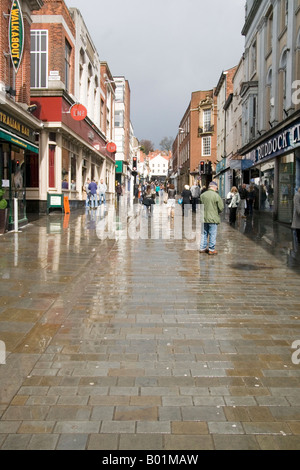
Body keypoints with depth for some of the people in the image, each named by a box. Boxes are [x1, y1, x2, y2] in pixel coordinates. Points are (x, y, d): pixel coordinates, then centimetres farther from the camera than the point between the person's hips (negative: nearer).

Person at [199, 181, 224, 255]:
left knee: (204, 233, 15)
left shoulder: (202, 195, 2)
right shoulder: (216, 196, -13)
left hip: (204, 218, 5)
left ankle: (202, 248, 21)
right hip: (213, 218, -5)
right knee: (212, 234, 4)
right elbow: (221, 208, -8)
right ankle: (211, 249, 9)